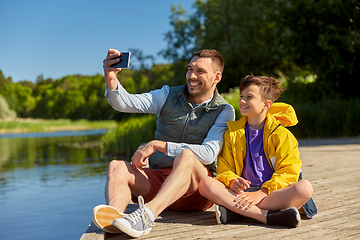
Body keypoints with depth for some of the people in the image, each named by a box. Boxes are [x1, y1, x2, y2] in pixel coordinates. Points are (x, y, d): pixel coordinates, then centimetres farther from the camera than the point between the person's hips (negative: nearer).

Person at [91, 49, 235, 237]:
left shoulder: (224, 111, 0)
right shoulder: (168, 96, 9)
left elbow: (209, 154, -15)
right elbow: (125, 103, -5)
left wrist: (157, 145, -18)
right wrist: (111, 79, -28)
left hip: (196, 188, -3)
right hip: (157, 178, 4)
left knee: (186, 156, -35)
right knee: (117, 167, -22)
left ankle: (148, 214, -52)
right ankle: (113, 217, -52)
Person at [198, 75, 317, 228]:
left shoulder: (281, 134, 4)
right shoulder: (232, 133, 14)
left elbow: (287, 172, -4)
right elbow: (224, 169, 11)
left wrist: (262, 193, -19)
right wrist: (232, 181, -14)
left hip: (273, 194, -1)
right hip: (242, 192, 2)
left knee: (305, 188, -33)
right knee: (205, 184, -26)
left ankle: (236, 212, -33)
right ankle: (268, 216, -33)